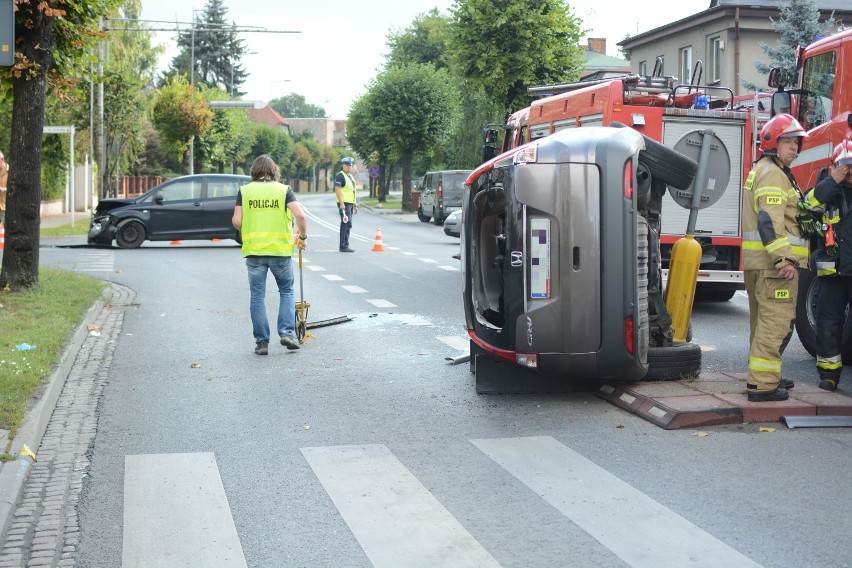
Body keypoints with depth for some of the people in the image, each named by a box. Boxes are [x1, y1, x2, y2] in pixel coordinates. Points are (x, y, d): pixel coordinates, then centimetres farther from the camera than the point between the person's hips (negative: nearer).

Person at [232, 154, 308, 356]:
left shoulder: (245, 191, 3)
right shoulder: (283, 189, 1)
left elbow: (236, 221, -4)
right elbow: (300, 216, -10)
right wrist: (303, 237, 6)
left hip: (253, 251, 0)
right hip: (280, 249, 0)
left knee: (257, 296, 8)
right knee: (286, 292, 16)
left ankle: (262, 341, 7)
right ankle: (287, 333, 4)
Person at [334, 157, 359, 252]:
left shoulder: (351, 176, 20)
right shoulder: (340, 176, -9)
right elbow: (337, 190, -16)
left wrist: (355, 205, 22)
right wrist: (341, 203, -23)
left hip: (350, 203, 9)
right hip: (344, 204, -9)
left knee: (347, 225, 10)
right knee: (347, 225, -13)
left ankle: (344, 246, 15)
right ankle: (344, 246, -12)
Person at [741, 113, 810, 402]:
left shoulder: (761, 171, 22)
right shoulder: (773, 173, -12)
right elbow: (770, 220, -23)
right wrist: (784, 259, -28)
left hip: (758, 261, 11)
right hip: (775, 262, -11)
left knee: (763, 320, 18)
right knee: (776, 321, -10)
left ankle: (761, 376, 29)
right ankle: (762, 384, -12)